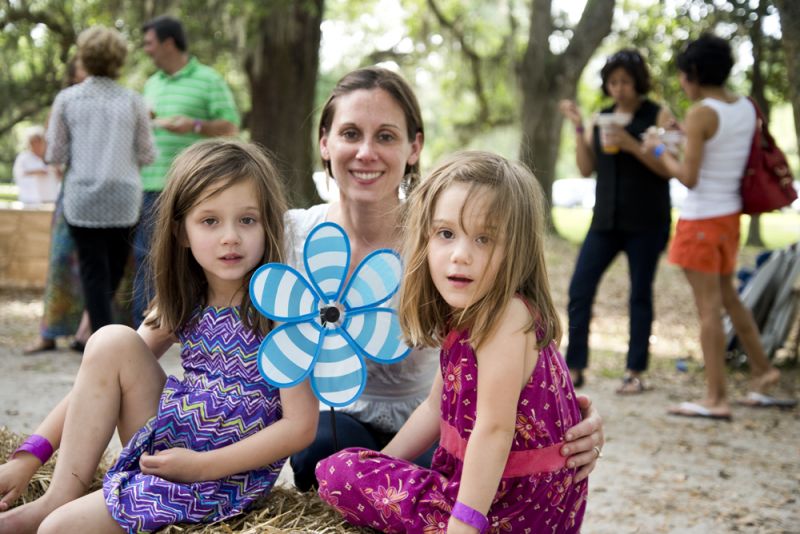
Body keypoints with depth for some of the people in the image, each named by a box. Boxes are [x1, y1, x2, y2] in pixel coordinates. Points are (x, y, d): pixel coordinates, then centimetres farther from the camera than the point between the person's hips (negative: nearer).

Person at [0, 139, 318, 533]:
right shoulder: (183, 305, 2)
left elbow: (301, 426, -18)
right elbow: (100, 371, 4)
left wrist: (200, 465, -20)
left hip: (227, 477, -6)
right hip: (168, 449, 6)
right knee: (112, 342, -13)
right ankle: (58, 500, -8)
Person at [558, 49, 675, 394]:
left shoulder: (658, 116, -2)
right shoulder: (601, 118, 11)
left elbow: (669, 168, -10)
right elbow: (587, 169, 7)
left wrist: (631, 144, -20)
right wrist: (578, 129, -4)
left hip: (646, 222, -4)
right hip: (606, 219, 4)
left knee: (640, 294, 1)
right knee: (579, 290, -2)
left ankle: (635, 372, 10)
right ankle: (574, 368, 6)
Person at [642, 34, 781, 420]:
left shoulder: (701, 113, -17)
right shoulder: (746, 108, 6)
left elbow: (689, 177, -19)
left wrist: (659, 150, -4)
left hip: (701, 219, -8)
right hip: (730, 214, 8)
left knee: (709, 307, -4)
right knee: (727, 297, 23)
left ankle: (716, 399, 1)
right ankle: (761, 368, 33)